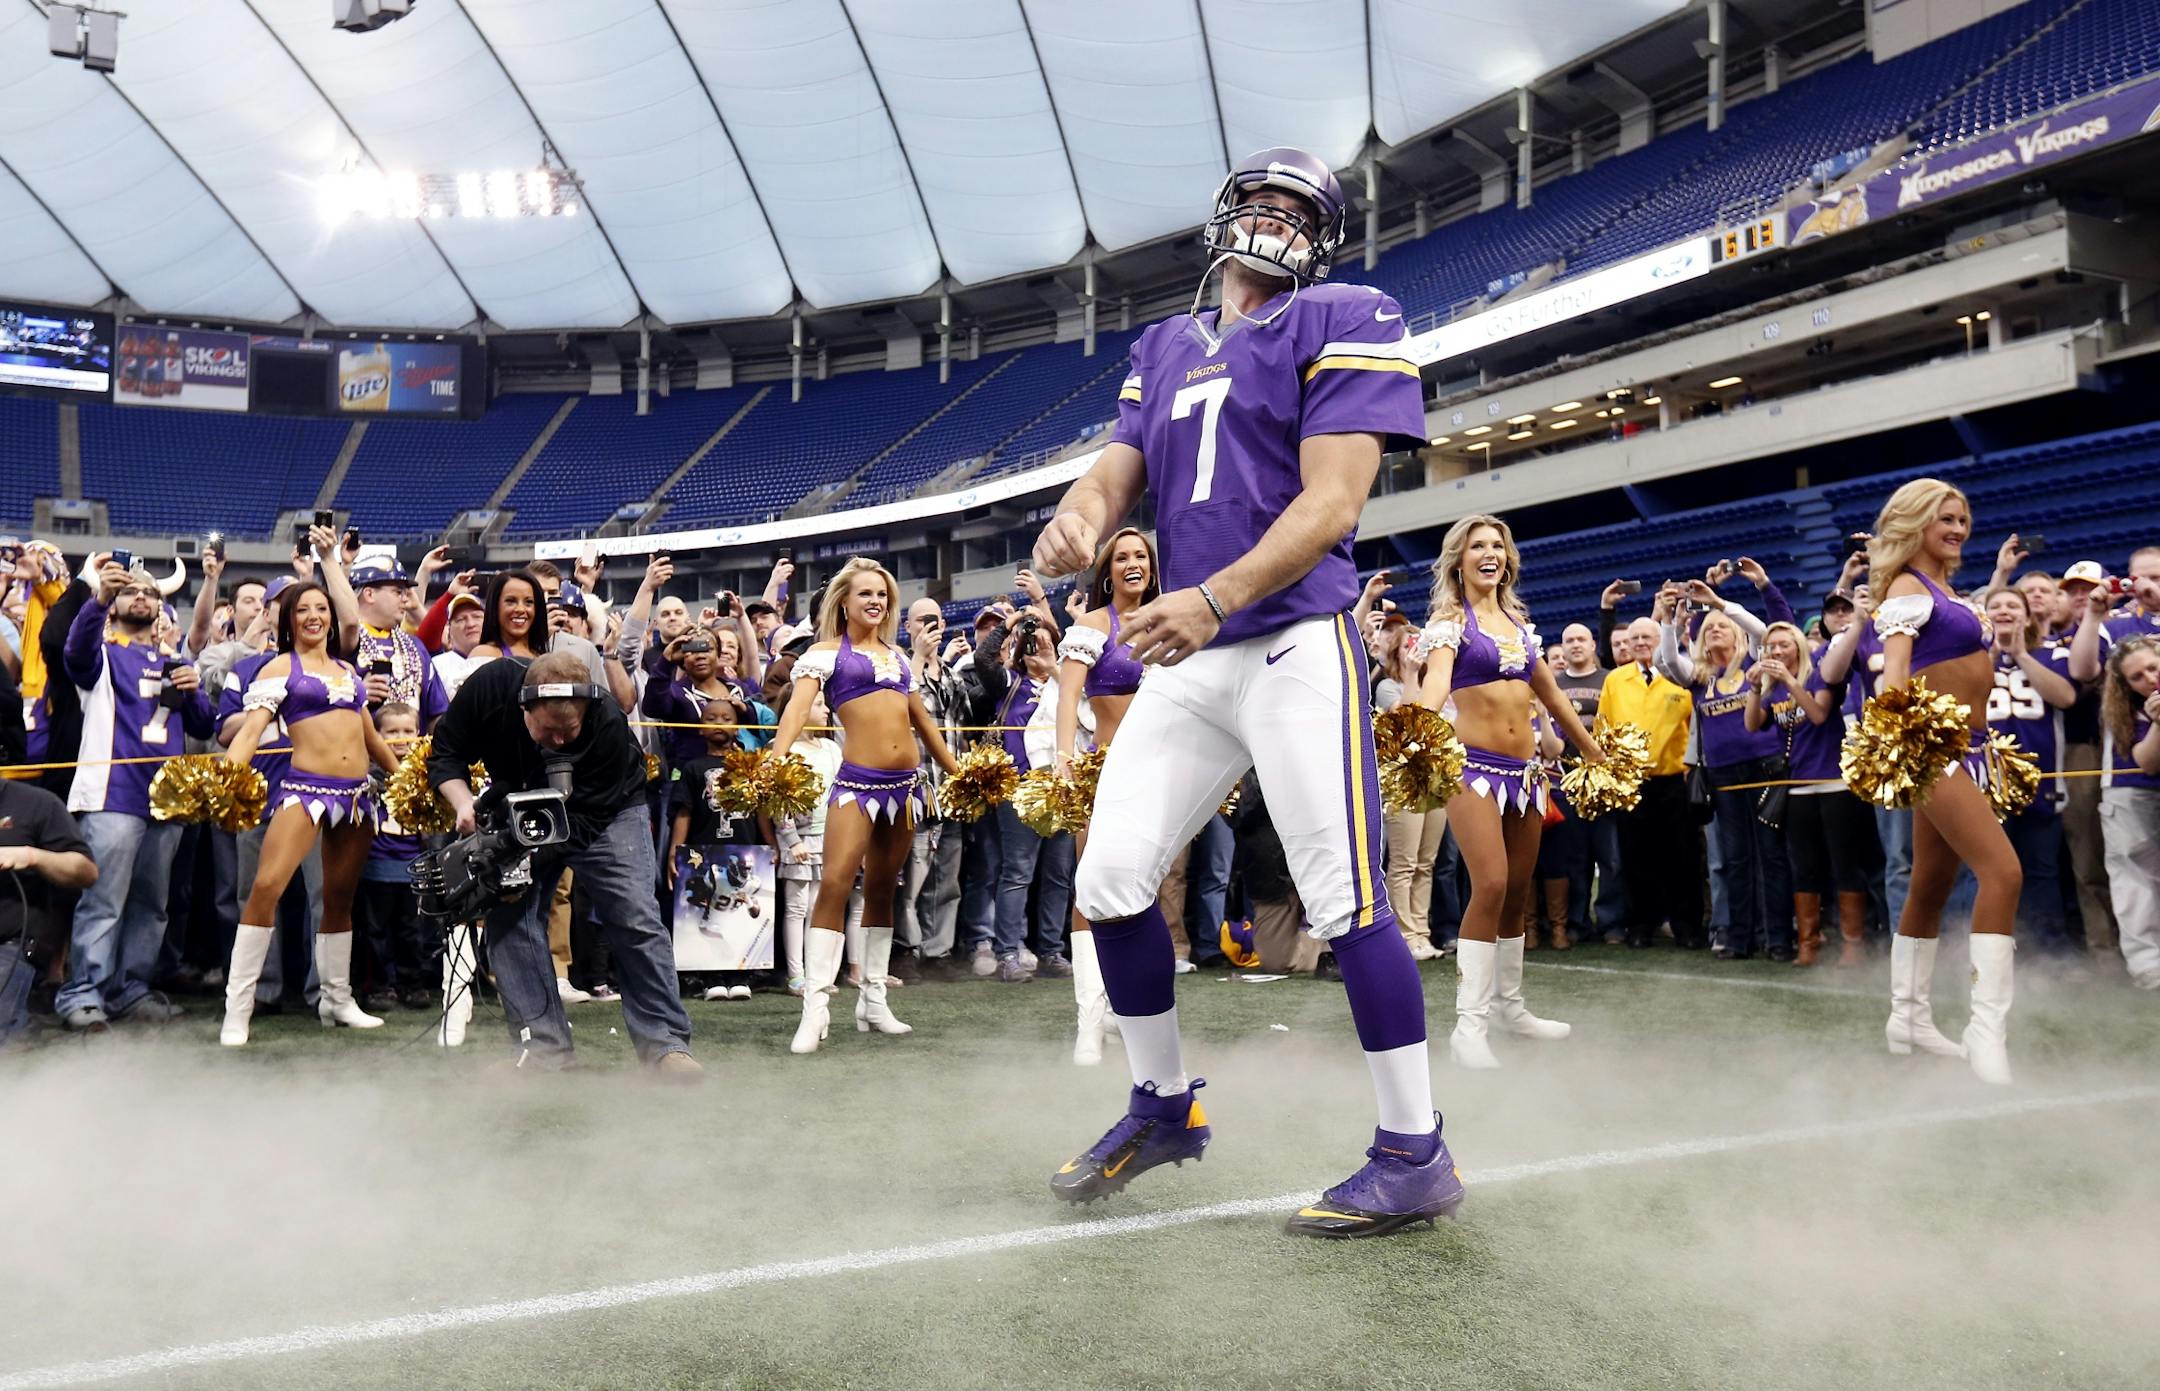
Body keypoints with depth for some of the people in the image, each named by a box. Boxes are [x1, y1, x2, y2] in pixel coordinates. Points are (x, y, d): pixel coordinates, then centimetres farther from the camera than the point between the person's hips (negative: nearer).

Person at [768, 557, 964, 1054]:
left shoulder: (897, 654, 18)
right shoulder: (826, 652, 2)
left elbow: (921, 719, 25)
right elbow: (798, 706, -13)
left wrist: (958, 770, 27)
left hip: (906, 782, 6)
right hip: (858, 781, -5)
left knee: (882, 890, 11)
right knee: (835, 883, -16)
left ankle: (874, 1000, 18)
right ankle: (815, 1006, -15)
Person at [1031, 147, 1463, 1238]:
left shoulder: (1340, 323, 1)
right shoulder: (1164, 348, 20)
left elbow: (1331, 500, -11)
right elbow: (1118, 469, 12)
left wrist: (1216, 598, -26)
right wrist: (1078, 518, -15)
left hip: (1294, 644, -6)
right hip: (1185, 657, 7)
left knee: (1345, 898, -8)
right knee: (1110, 882, 6)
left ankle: (1415, 1154, 4)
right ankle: (1163, 1105, 25)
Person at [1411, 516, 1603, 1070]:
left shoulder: (1519, 620, 15)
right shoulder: (1450, 620, -3)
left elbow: (1552, 695, 24)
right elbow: (1436, 679, -22)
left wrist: (1596, 752, 29)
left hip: (1525, 769, 7)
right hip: (1474, 764, -6)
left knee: (1518, 891, 10)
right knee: (1490, 885, -19)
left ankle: (1508, 1004, 25)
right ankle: (1469, 1024, -16)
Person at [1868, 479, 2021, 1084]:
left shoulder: (1947, 590, 19)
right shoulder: (1907, 587, -7)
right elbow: (1894, 669, -22)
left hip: (1968, 750, 10)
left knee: (1932, 888, 13)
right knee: (2003, 872, -21)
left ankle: (1909, 1018, 21)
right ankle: (1987, 1027, -22)